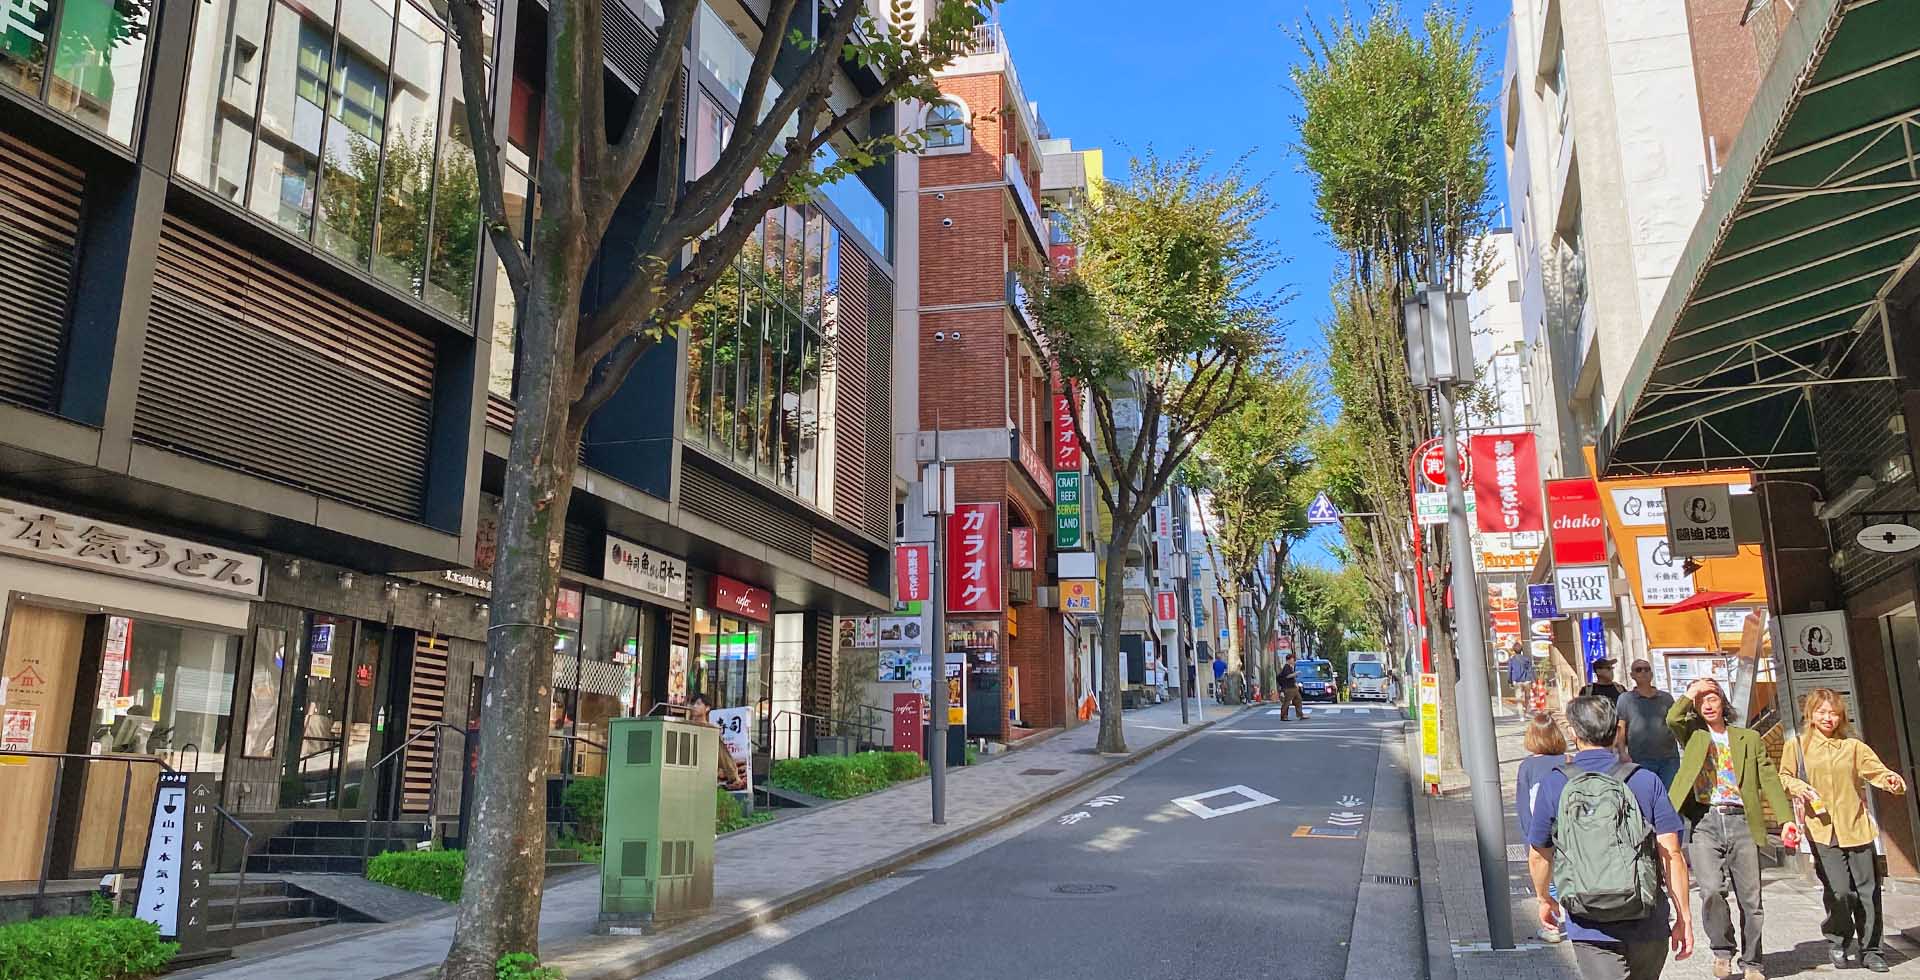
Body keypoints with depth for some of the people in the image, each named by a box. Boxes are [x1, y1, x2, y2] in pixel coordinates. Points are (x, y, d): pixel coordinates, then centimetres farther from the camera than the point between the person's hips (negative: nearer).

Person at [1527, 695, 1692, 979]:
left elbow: (1539, 857, 4)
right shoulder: (1647, 782, -1)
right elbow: (1672, 854, -4)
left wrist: (1544, 899, 22)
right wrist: (1683, 917, 3)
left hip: (1592, 930, -2)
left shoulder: (1553, 785, -4)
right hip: (1648, 925, 3)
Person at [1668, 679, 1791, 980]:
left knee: (1750, 898, 4)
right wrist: (1692, 691, 1)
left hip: (1741, 822, 2)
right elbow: (1672, 719, -10)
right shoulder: (1693, 734, 12)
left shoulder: (1750, 738, 16)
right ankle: (1722, 950, 6)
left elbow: (1769, 779, 10)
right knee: (1712, 890, -17)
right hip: (1703, 822, -2)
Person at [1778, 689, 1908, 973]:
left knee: (1868, 891, 4)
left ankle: (1870, 950, 20)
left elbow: (1877, 771, 4)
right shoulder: (1797, 746, 6)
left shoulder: (1853, 746, 10)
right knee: (1838, 890, -12)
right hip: (1822, 829, -2)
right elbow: (1783, 776, 11)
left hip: (1856, 828, 2)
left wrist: (1892, 781, -17)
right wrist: (1798, 787, -9)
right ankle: (1838, 941, 14)